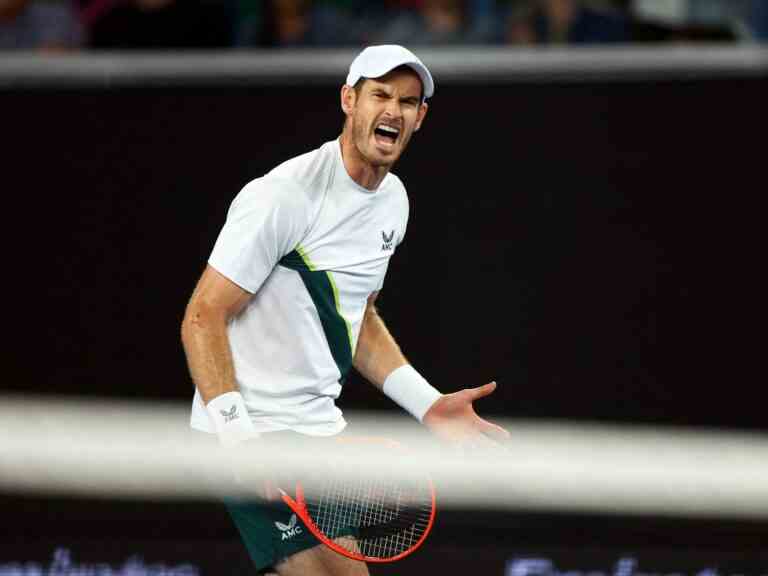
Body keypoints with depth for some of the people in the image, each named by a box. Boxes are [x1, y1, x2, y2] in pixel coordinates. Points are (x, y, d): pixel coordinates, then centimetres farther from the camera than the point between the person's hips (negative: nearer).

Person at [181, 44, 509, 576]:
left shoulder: (393, 199, 10)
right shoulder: (283, 195, -18)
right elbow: (202, 319, -18)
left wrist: (428, 404, 12)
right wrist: (240, 437, -27)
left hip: (319, 427, 9)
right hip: (255, 434, -9)